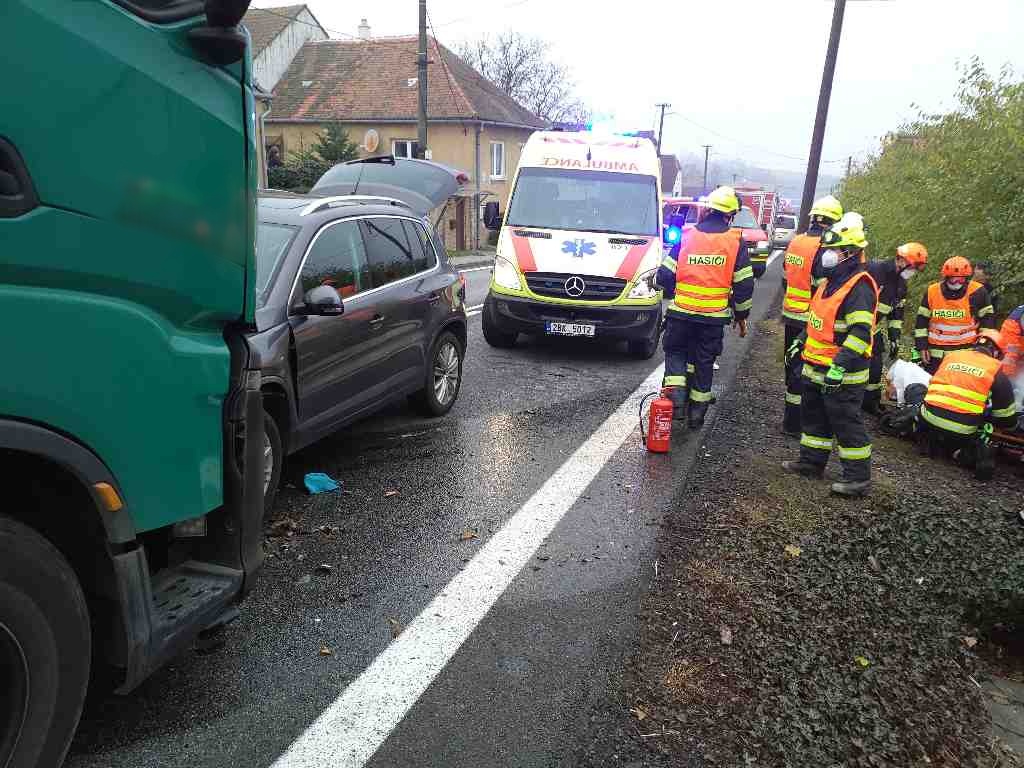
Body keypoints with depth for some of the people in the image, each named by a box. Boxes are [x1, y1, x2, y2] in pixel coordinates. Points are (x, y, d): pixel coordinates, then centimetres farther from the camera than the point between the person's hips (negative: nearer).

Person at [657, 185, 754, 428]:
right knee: (704, 361, 12)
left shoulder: (687, 236, 0)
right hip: (714, 317, 0)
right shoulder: (735, 241, -1)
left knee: (675, 351, 18)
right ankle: (697, 412, 18)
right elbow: (744, 284, 0)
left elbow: (665, 275, 0)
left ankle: (676, 393, -4)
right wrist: (741, 315, 12)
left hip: (681, 312, 0)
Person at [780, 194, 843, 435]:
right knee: (803, 371, 0)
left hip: (791, 316, 8)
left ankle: (791, 417, 31)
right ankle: (794, 422, 6)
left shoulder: (796, 242, 7)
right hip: (811, 320, -8)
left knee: (793, 365, 18)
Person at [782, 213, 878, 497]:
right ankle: (811, 462, 32)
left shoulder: (859, 286, -19)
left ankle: (858, 477, 7)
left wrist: (840, 366, -32)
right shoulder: (832, 281, 13)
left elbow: (860, 332, -27)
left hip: (842, 374, -10)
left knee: (846, 424, -2)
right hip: (817, 368, 10)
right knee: (814, 417, 19)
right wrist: (800, 342, 24)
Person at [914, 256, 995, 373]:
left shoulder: (977, 292, -5)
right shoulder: (932, 292, -1)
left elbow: (988, 319, 3)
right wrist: (922, 346, 1)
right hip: (936, 353, 2)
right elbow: (922, 321, 5)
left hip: (967, 352, -2)